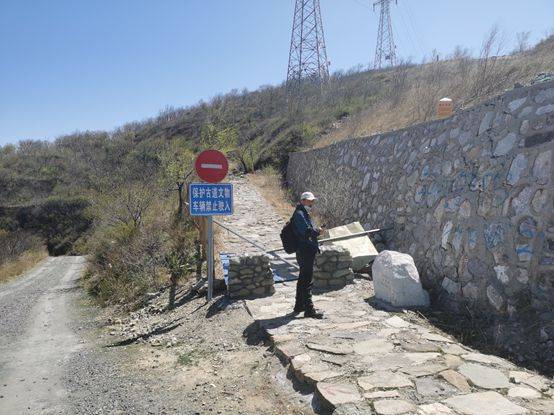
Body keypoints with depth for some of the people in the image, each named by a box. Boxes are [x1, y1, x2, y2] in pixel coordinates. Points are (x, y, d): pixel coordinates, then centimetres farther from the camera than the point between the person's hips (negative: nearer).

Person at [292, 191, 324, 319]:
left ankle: (299, 306, 29)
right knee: (307, 281, -7)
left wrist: (316, 231, 2)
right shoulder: (299, 214, -15)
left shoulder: (304, 214, 19)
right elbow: (307, 232, -25)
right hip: (305, 252, -11)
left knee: (303, 279, 18)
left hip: (308, 252, 11)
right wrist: (318, 231, -9)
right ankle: (309, 309, -2)